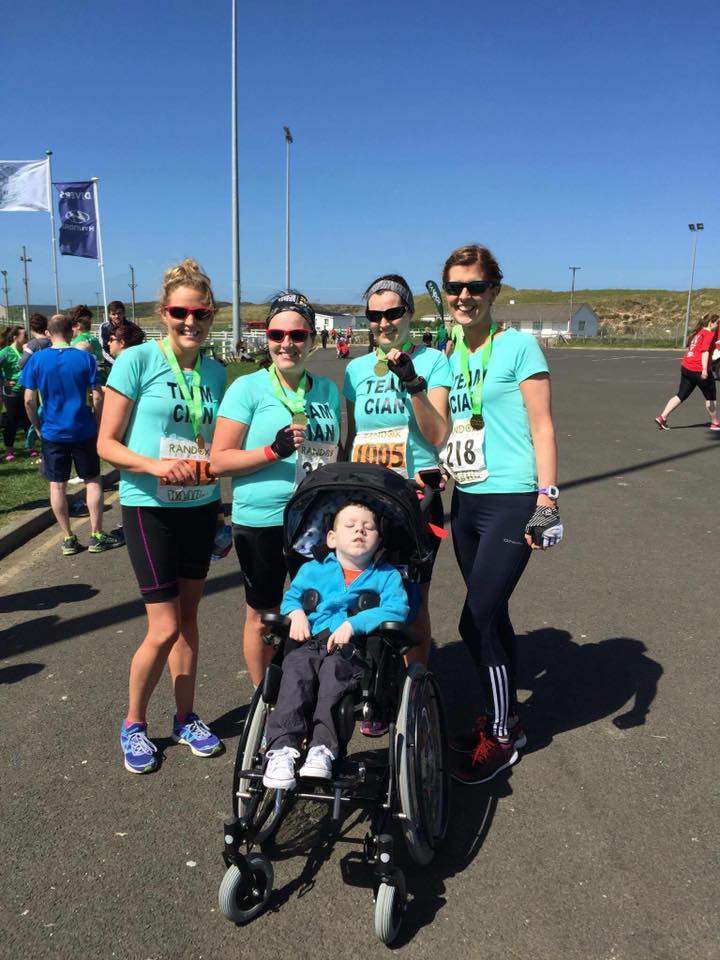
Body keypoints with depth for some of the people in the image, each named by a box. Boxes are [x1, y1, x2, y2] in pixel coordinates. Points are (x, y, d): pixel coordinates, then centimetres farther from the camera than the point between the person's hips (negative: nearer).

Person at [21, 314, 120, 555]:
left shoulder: (36, 359, -4)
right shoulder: (85, 358, -6)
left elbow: (29, 400, -4)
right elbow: (97, 397, -7)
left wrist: (37, 426, 10)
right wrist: (98, 425, 6)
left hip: (52, 432, 1)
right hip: (83, 431, -1)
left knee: (57, 486, 10)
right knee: (92, 481, 10)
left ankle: (68, 539, 15)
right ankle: (96, 536, 11)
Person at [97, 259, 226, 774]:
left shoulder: (215, 372, 5)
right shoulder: (137, 360, -10)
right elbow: (107, 444, -10)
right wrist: (155, 466, -26)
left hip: (201, 507, 5)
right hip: (150, 507, -4)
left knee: (188, 617, 14)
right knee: (165, 629, -4)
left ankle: (186, 717, 31)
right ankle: (134, 722, 22)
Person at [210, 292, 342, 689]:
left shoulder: (327, 389, 7)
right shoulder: (247, 388, -7)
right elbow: (219, 460, -11)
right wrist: (273, 451, -22)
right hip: (261, 522, -4)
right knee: (263, 617, 11)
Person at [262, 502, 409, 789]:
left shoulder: (387, 576, 15)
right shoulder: (312, 570, 25)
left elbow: (397, 610, -1)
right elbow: (291, 597, 29)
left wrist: (354, 624, -14)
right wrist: (296, 612, 3)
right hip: (310, 644, 2)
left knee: (334, 668, -35)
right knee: (297, 669, -31)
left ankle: (322, 748, -39)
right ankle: (282, 748, -37)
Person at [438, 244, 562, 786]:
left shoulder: (519, 346, -6)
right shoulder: (450, 358, 11)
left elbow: (542, 427, -9)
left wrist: (547, 500, -14)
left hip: (511, 502, -6)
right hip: (466, 502, 6)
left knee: (476, 623, -6)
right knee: (492, 618, 14)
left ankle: (499, 737, 14)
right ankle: (505, 720, 31)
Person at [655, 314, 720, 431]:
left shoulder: (697, 332, 16)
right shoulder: (709, 334, -9)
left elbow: (688, 349, 22)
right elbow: (705, 351, -21)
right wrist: (704, 370, -29)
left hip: (685, 368, 8)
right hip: (699, 370, -8)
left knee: (681, 395, 9)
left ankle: (662, 417, -2)